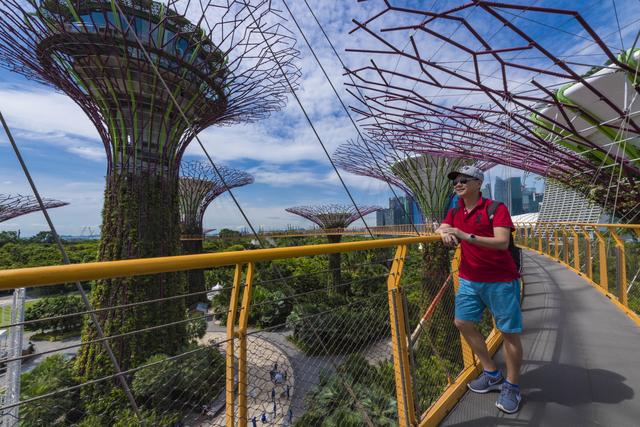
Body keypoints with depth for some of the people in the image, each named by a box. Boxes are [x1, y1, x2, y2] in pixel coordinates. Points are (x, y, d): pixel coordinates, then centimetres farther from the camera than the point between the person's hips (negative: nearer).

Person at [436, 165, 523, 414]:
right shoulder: (455, 212, 7)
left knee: (509, 332, 4)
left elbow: (502, 242, -24)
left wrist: (467, 236, -34)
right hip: (469, 280, 7)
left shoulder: (495, 208, -13)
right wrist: (445, 233, -23)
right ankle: (492, 374, 29)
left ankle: (511, 387, 26)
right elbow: (439, 229, 0)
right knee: (462, 322, 11)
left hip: (500, 280, -6)